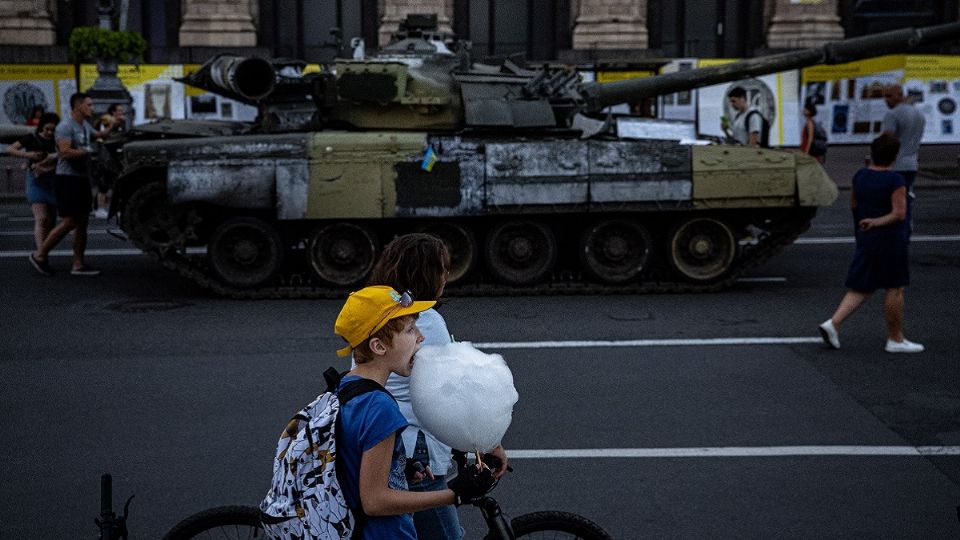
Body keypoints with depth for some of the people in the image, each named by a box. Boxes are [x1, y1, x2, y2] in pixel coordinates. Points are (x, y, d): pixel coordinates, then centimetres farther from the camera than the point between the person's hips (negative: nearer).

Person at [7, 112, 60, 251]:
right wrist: (27, 154, -17)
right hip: (36, 182, -5)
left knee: (51, 222, 7)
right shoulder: (32, 138, -2)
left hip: (52, 183, 5)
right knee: (41, 219, -18)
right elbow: (9, 149, -3)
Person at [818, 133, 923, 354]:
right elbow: (899, 214, -21)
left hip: (866, 238, 6)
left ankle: (833, 323, -4)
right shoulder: (895, 180, -16)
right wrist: (878, 222, -15)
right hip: (891, 240, -6)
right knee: (895, 289, 6)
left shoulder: (859, 176, 3)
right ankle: (895, 340, 14)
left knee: (861, 288, 12)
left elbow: (854, 205, 14)